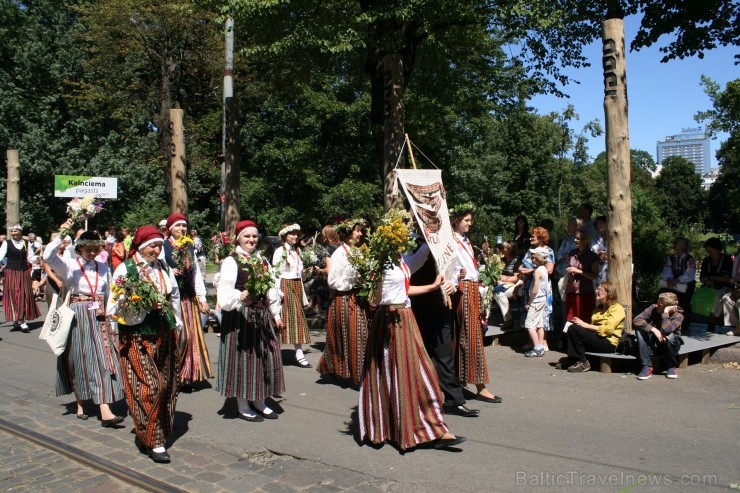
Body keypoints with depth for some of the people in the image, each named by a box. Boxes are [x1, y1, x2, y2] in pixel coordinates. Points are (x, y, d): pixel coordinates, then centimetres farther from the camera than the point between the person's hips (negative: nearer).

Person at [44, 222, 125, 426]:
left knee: (103, 360, -2)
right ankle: (80, 404, 21)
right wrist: (62, 234, -25)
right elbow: (48, 256, -20)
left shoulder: (103, 268, 9)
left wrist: (109, 318, 9)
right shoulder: (70, 266, -1)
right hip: (78, 317, -3)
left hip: (99, 318, 3)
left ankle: (105, 412, 0)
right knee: (80, 361, 4)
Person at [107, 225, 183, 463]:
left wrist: (177, 325, 15)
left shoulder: (163, 268, 9)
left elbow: (174, 297, 18)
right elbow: (116, 308, -11)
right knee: (148, 388, -7)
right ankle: (154, 441, 1)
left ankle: (146, 433, 27)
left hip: (164, 336, 6)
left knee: (165, 386, 10)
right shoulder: (125, 269, -7)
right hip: (137, 339, -6)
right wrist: (145, 307, -21)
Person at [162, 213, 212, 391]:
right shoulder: (164, 246, -5)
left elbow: (197, 273, 12)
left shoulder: (190, 247, 13)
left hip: (189, 298, 6)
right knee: (175, 336, -5)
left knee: (191, 336, 6)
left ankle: (186, 376, 17)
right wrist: (169, 272, -22)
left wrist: (202, 298, 8)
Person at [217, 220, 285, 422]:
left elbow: (273, 288, 14)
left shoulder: (262, 260, 12)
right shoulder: (231, 261, -8)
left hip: (263, 316, 7)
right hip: (240, 317, -6)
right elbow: (225, 292, -17)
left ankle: (259, 402, 25)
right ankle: (243, 406, 15)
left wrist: (276, 314, 10)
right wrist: (241, 297, -35)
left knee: (264, 357, 11)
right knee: (244, 357, 1)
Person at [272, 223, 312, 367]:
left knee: (297, 318, 4)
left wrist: (302, 292, 16)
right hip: (285, 286, -6)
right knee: (288, 318, -4)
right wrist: (278, 291, -18)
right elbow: (274, 272, -10)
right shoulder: (279, 251, -6)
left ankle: (299, 355, 7)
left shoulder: (297, 251, 14)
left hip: (297, 286, 7)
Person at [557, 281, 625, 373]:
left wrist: (585, 325, -17)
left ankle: (583, 363, -15)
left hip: (608, 342, -8)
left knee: (574, 329, -23)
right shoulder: (599, 308, 23)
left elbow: (608, 329, -18)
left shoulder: (617, 308, -4)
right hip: (597, 338, 8)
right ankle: (571, 359, -16)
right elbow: (593, 326, 14)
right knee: (572, 328, -11)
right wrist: (580, 322, -6)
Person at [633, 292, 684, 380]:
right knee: (639, 330, -24)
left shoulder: (678, 316, -20)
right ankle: (647, 367, -22)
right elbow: (636, 320, -24)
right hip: (653, 344, 2)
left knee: (670, 336, -35)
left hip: (668, 345, -2)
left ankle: (672, 367, -7)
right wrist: (653, 329, -33)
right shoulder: (653, 308, -12)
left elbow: (666, 330, -39)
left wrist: (666, 312, -33)